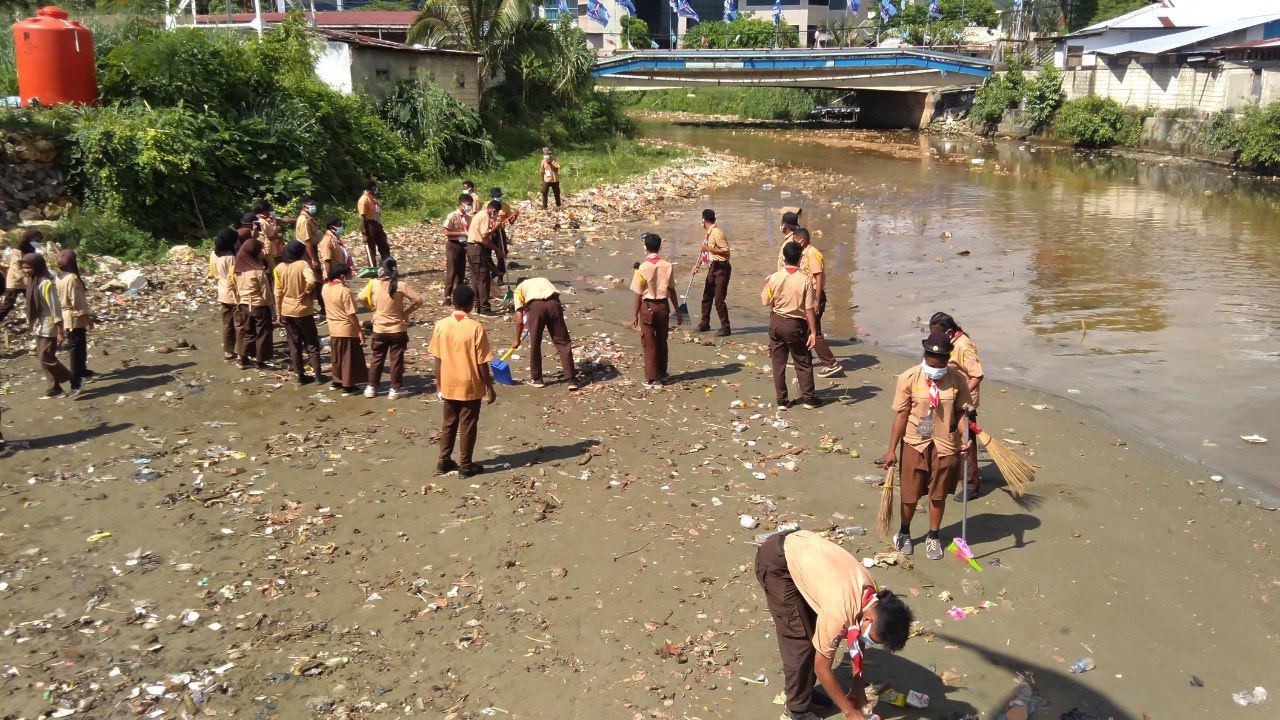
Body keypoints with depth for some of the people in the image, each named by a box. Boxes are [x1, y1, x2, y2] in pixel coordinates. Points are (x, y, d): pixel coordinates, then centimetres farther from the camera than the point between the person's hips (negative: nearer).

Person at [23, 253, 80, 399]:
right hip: (39, 328, 9)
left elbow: (55, 308, -21)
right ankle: (54, 387, 19)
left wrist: (60, 332, -20)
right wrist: (33, 325, 18)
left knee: (46, 359, -7)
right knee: (43, 358, 11)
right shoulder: (33, 282, 7)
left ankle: (74, 380, 5)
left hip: (48, 328, -9)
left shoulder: (45, 283, -20)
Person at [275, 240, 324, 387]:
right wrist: (306, 293, -13)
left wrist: (278, 312, 9)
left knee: (294, 345, 12)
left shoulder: (279, 268, -1)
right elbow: (311, 281, -31)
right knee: (311, 344, 10)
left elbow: (278, 293, 1)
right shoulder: (303, 264, -13)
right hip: (303, 310, -3)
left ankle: (300, 376, 13)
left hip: (287, 311, 3)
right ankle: (317, 374, 9)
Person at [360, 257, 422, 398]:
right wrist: (406, 312, -4)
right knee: (396, 359, 9)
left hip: (379, 329, 2)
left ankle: (371, 387, 22)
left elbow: (362, 298, -1)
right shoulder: (400, 286, -16)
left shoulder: (374, 284, -11)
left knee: (377, 358, 16)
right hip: (398, 329, -2)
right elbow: (418, 300, -17)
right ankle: (395, 389, 14)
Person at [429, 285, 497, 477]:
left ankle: (444, 461, 24)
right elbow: (482, 362, -13)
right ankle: (466, 465, 14)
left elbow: (437, 359, 0)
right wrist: (490, 388, -3)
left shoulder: (441, 325, -5)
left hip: (448, 385, 4)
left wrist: (439, 384, 11)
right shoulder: (476, 328, -16)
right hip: (470, 386, -4)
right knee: (468, 426, 8)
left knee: (449, 424, 18)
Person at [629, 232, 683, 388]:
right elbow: (672, 290, 1)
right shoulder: (667, 266, -4)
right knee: (662, 341, 18)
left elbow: (639, 294, -8)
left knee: (649, 343, 5)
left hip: (648, 306, -3)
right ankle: (662, 373, 29)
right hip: (663, 305, 3)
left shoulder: (643, 268, -12)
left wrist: (635, 315, 1)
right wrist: (678, 311, 10)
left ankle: (652, 378, 8)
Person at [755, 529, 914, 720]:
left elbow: (858, 638, 11)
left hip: (801, 546, 8)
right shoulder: (839, 613, -29)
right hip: (776, 561, -8)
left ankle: (800, 690, 32)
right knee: (800, 639, -4)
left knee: (814, 632, 12)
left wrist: (858, 685, 13)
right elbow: (822, 668, -16)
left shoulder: (872, 595, -9)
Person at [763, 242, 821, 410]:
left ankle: (781, 400, 15)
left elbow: (765, 302, 0)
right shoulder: (805, 280, -15)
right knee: (803, 362, 11)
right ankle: (810, 398, 18)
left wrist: (765, 287, 19)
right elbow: (810, 309, -15)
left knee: (778, 362, 11)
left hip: (776, 322, 2)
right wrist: (813, 332, -9)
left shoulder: (774, 278, -9)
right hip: (796, 325, -2)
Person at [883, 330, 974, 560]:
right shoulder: (909, 378, -13)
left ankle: (933, 537, 34)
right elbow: (901, 415, -7)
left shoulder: (958, 379, -9)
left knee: (938, 494, 14)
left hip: (945, 445, 1)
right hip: (915, 444, -1)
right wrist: (892, 449, -5)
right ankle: (904, 532, 36)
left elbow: (961, 411, -1)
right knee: (910, 494, 10)